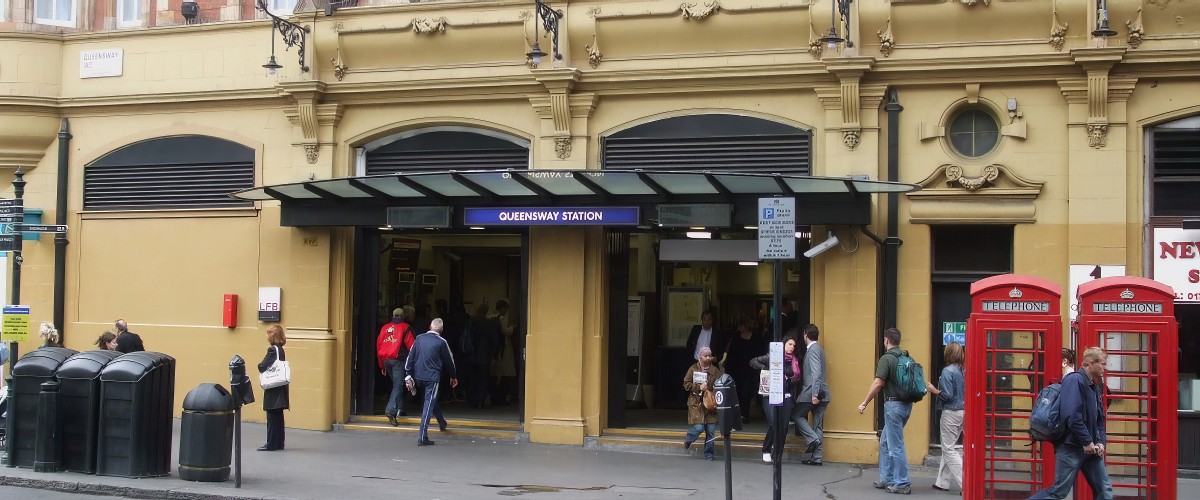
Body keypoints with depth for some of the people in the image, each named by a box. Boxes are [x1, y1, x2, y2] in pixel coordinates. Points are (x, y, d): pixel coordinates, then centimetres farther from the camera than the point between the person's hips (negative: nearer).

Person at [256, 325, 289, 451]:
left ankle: (272, 443, -2)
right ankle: (278, 443, 17)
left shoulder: (273, 350, -14)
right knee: (278, 416, 12)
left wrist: (260, 366, 3)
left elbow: (262, 366, -18)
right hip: (280, 388, 9)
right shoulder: (281, 350, 13)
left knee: (272, 416, -5)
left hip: (273, 389, -9)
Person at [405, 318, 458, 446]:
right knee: (429, 403, -5)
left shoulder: (419, 338, 4)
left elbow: (410, 357, 4)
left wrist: (409, 375, 10)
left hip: (418, 377, 5)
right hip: (433, 377, -5)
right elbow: (449, 361, 4)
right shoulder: (441, 342, -6)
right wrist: (453, 377, 18)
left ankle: (442, 423, 45)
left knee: (432, 399, 26)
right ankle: (422, 437, -12)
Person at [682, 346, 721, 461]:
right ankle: (688, 440, 20)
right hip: (696, 403, -2)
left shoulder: (715, 370, 4)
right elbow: (686, 384, 0)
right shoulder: (693, 369, 1)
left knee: (711, 431, 1)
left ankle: (709, 453, 15)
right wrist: (699, 387, -13)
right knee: (699, 427, -13)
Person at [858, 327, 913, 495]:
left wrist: (864, 403, -11)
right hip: (906, 404, 8)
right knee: (885, 442, 18)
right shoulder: (906, 358, 10)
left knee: (896, 446, -3)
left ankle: (902, 484, 0)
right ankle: (886, 479, 22)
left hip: (893, 404, -8)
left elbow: (878, 384, -17)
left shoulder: (886, 358, -13)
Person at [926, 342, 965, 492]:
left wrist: (933, 390, -3)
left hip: (951, 413, -8)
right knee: (948, 447, 17)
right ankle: (942, 482, 23)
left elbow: (947, 395, -19)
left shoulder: (948, 371, -15)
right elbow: (964, 392, 7)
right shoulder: (963, 371, 5)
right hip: (963, 411, 8)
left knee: (949, 449, -1)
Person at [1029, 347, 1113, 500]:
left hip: (1091, 447, 9)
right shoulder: (1075, 380, -14)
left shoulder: (1095, 386, 16)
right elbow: (1072, 416, -24)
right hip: (1071, 447, -9)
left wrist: (1101, 442, 2)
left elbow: (1099, 419, 19)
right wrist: (1087, 441, -19)